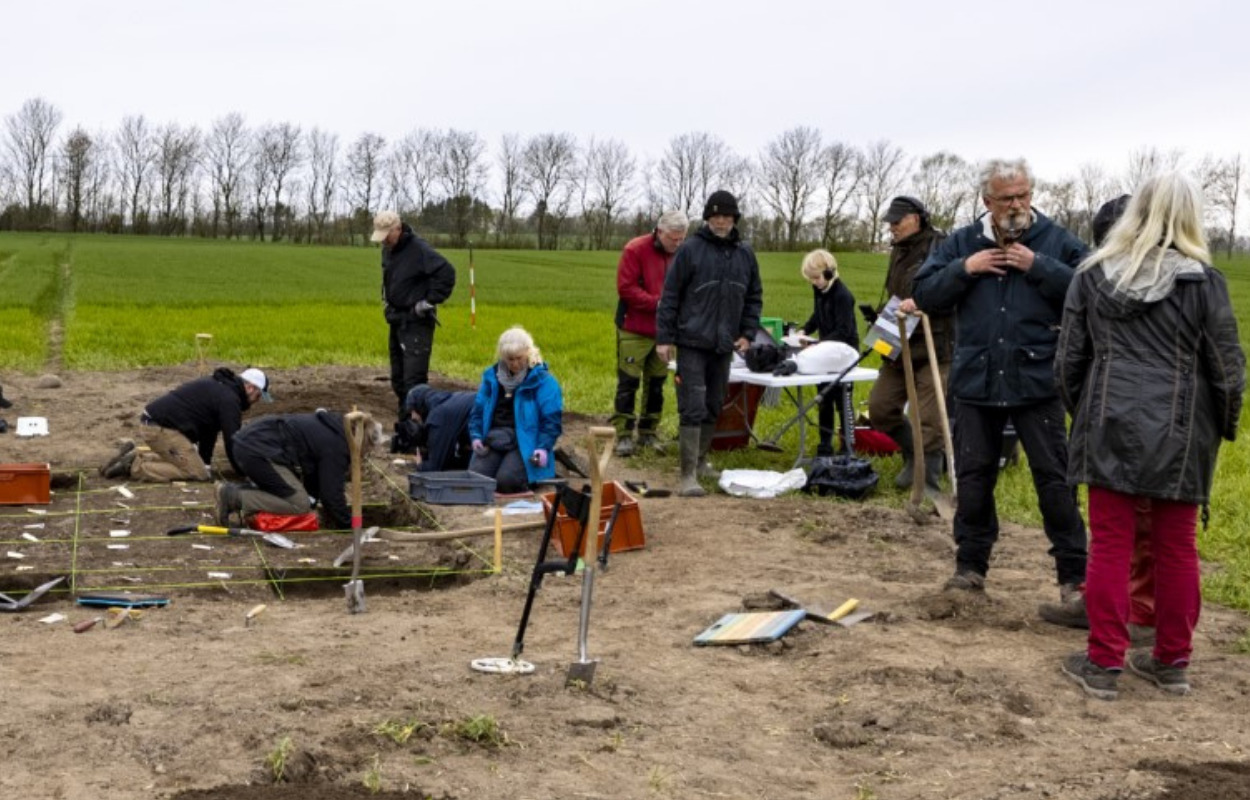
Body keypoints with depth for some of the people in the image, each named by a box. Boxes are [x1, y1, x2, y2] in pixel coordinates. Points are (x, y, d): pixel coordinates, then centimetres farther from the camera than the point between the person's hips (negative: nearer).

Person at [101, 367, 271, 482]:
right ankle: (134, 467, -14)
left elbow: (209, 429, 24)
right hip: (160, 428, -11)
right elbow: (232, 440, -13)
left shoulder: (217, 387, 21)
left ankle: (134, 456, 15)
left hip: (151, 421, 11)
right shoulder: (229, 399, -12)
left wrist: (205, 461, 23)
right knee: (198, 473, -13)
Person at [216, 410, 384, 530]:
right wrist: (348, 525, 2)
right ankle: (233, 496, -17)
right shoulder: (335, 447, -11)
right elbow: (332, 493, -9)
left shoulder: (330, 428, 19)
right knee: (300, 505, -11)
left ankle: (237, 490, 4)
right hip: (258, 451, -11)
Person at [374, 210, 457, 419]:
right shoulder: (388, 249, 10)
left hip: (416, 322, -9)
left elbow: (447, 272, -24)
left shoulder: (418, 249, -18)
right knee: (398, 378, 14)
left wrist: (430, 301, -18)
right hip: (397, 320, 9)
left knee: (414, 378, -14)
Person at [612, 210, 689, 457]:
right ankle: (624, 435, 4)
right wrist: (658, 303, -20)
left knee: (656, 384, 10)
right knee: (628, 383, -2)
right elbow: (625, 287, -15)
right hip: (635, 330, -5)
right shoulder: (635, 250, -10)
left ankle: (648, 434, 20)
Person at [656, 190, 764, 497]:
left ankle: (700, 461, 28)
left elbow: (754, 297, 17)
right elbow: (670, 295, -4)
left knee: (713, 408, 13)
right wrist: (664, 338, -7)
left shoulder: (745, 253, 9)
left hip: (724, 345, 5)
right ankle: (689, 475, -8)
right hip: (692, 342, -5)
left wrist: (747, 333, 7)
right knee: (693, 408, -9)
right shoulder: (691, 250, -5)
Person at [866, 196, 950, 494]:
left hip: (934, 348, -8)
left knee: (929, 419, -8)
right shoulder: (898, 251, 18)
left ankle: (929, 485, 1)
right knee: (880, 409, 9)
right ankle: (913, 453, 31)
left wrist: (920, 302, -32)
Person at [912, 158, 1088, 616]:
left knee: (1054, 479, 0)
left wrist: (1039, 266, -17)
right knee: (973, 478, 10)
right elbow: (923, 294, 5)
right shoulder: (962, 243, 7)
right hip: (976, 382, 3)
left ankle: (1073, 576, 8)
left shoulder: (1057, 241, -1)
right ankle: (970, 566, 23)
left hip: (1037, 383, -3)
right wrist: (964, 269, -9)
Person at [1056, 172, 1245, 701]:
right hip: (1180, 435, 0)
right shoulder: (1203, 282, -5)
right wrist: (1225, 425, 15)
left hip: (1112, 425, 0)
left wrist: (1082, 413, 20)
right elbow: (1227, 367, -1)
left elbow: (1069, 359, 5)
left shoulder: (1094, 276, 1)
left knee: (1110, 545, 4)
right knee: (1177, 548, 10)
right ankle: (1172, 662, 21)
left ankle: (1103, 664, 7)